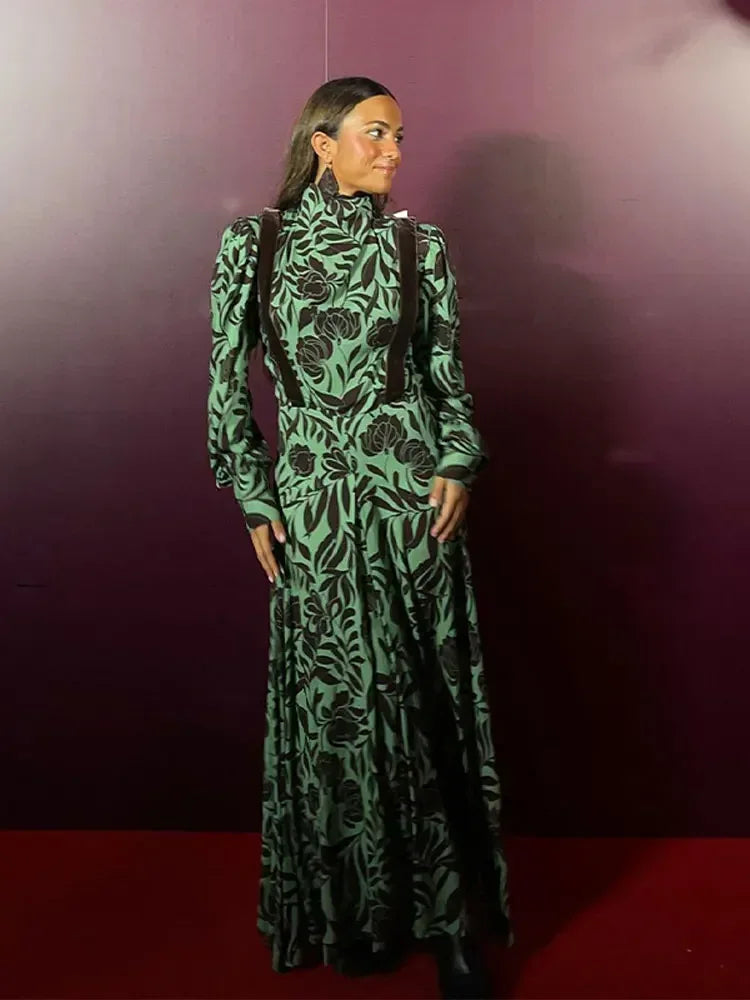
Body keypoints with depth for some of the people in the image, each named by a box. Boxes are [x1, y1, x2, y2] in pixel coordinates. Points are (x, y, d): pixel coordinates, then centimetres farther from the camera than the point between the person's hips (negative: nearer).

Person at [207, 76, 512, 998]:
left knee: (427, 694, 5)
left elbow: (447, 374, 11)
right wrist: (254, 500, 0)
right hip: (312, 498, 0)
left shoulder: (419, 246, 6)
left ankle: (448, 916, 22)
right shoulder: (252, 243, 4)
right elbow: (228, 381, 5)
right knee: (337, 699, 7)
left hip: (415, 488, 1)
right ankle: (358, 910, 29)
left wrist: (459, 465, -6)